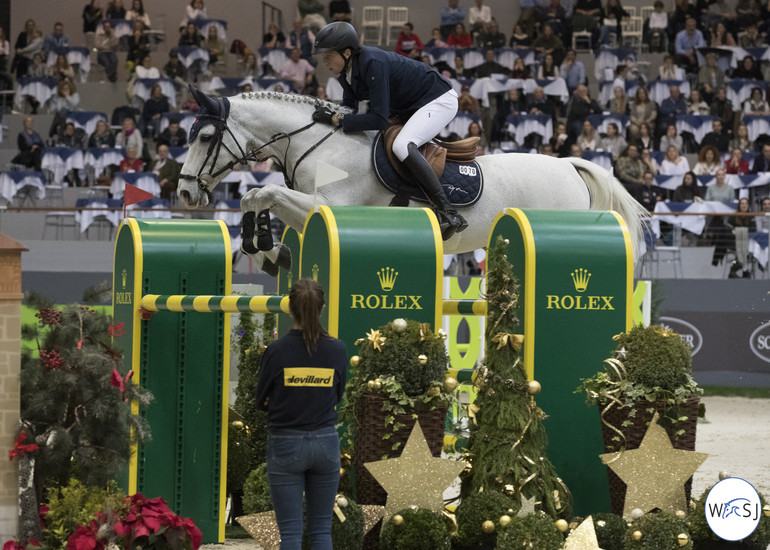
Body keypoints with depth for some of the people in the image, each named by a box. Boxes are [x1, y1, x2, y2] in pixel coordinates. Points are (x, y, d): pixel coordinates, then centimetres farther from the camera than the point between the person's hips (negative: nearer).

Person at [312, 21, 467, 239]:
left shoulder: (373, 64, -30)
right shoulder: (347, 71, -2)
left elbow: (379, 119, -32)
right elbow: (349, 109, 6)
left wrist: (336, 119, -31)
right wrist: (327, 114, -12)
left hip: (439, 100, -11)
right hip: (407, 109, 11)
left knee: (401, 146, -32)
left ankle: (448, 213, -32)